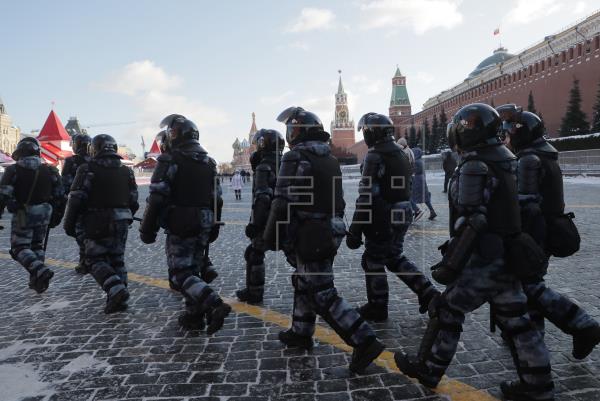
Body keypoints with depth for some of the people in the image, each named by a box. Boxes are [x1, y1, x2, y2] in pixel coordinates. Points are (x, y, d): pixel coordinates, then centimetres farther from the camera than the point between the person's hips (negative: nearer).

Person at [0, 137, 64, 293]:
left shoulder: (13, 170, -8)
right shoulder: (50, 171, 3)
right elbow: (59, 197, 5)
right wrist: (56, 216, 15)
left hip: (22, 216, -4)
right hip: (44, 215, 4)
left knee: (19, 248, 4)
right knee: (38, 247, 16)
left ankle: (41, 270, -19)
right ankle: (36, 280, 17)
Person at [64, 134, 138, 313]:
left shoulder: (88, 169, -7)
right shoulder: (126, 171, 9)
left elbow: (76, 198, -10)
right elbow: (134, 200, 10)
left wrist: (69, 223, -1)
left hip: (97, 223, -5)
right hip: (121, 222, 5)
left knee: (95, 259, 5)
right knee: (117, 259, 13)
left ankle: (116, 289, -14)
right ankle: (120, 299, 13)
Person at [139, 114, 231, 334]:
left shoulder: (171, 160, -10)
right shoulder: (208, 162, 12)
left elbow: (157, 198, -15)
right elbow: (217, 199, 14)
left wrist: (147, 228, -8)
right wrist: (214, 226, 20)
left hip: (180, 224, -7)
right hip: (204, 224, 7)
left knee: (180, 273, -2)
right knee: (194, 268, 16)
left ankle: (215, 305, -17)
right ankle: (194, 315, 21)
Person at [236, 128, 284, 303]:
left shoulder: (264, 167, -14)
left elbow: (262, 198, -21)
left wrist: (254, 223, -18)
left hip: (266, 220, -7)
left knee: (254, 255, 8)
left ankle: (254, 292, 17)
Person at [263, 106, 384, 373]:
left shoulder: (296, 158, -14)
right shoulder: (330, 158, 12)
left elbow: (283, 203, -19)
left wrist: (270, 237, -11)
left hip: (309, 236, -9)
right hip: (331, 231, 9)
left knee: (322, 294, -3)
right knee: (304, 282, 22)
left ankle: (364, 342, -3)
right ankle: (301, 333, 35)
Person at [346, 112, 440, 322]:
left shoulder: (375, 156, -18)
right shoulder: (401, 153, 11)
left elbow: (367, 196, -23)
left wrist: (355, 230, -20)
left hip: (383, 219, -8)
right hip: (403, 215, 9)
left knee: (373, 261, 8)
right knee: (395, 257, 23)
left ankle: (377, 308, 20)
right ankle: (428, 293, 20)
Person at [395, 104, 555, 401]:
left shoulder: (474, 166, -18)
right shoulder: (505, 160, 10)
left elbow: (470, 220, -23)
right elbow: (507, 207, 14)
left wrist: (450, 259, -17)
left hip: (486, 259, -9)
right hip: (509, 254, 9)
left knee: (447, 310, 6)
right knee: (515, 320, 16)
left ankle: (428, 369, 21)